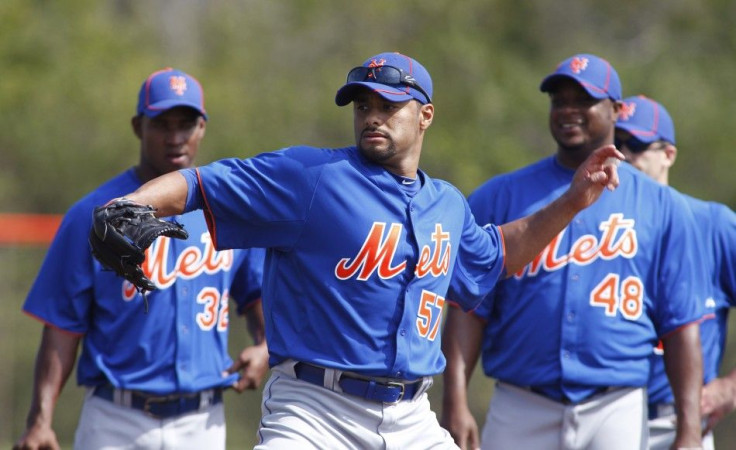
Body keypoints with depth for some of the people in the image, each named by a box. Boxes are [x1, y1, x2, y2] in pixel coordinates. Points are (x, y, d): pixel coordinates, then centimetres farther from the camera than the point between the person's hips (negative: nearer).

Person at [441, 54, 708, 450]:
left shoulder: (661, 207, 8)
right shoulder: (500, 197, 8)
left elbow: (681, 326, 4)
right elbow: (468, 307, 2)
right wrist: (454, 402, -9)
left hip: (616, 414, 0)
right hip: (520, 413, 1)